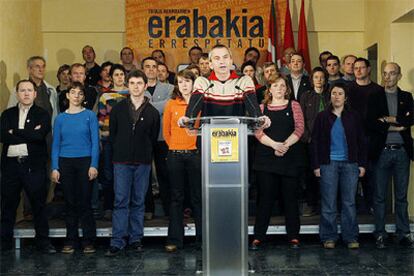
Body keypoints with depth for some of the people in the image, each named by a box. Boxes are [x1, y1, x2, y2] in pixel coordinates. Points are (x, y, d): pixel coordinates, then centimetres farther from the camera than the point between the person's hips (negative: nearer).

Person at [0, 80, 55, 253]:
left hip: (33, 165, -2)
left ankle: (42, 241, 13)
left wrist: (15, 133, -8)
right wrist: (28, 135, -11)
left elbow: (40, 135, -14)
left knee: (39, 204, 3)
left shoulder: (42, 114, 4)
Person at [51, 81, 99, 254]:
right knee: (70, 202, 6)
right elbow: (55, 144, 8)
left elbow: (95, 142, -2)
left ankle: (88, 241, 6)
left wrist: (94, 165, -11)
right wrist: (55, 168, 0)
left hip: (85, 162, -2)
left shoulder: (90, 115, 2)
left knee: (85, 202, -2)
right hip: (65, 162, 2)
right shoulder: (60, 118, 9)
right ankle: (71, 241, 15)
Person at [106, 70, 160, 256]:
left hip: (143, 163, 1)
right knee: (121, 201, -4)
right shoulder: (118, 109, 7)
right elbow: (112, 135, 11)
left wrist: (145, 154, 6)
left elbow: (153, 138, 10)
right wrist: (120, 152, 7)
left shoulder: (152, 112, 6)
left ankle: (135, 239, 15)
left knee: (138, 202, 7)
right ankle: (117, 242, -3)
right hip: (122, 162, -1)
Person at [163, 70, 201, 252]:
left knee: (198, 197, 2)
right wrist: (175, 146, 12)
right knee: (176, 198, 5)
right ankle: (174, 240, 10)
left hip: (195, 154, -1)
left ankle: (203, 236, 11)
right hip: (175, 155, 1)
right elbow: (166, 131, 14)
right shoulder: (171, 104, 6)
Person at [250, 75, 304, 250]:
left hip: (289, 157, 0)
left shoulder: (293, 106, 10)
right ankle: (258, 237, 5)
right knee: (265, 197, 1)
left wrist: (285, 145, -14)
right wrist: (275, 145, -15)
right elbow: (258, 131, -1)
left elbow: (299, 129, -1)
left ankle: (293, 236, 10)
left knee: (290, 197, 4)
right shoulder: (262, 108, 10)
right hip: (266, 157, 0)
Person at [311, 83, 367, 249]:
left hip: (350, 164, 1)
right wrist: (316, 165, -3)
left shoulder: (354, 117, 8)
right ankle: (329, 237, 9)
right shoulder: (322, 117, 5)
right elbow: (314, 142, 4)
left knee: (349, 203, 2)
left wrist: (362, 164, 2)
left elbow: (361, 142, 9)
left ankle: (351, 237, 10)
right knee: (328, 203, 1)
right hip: (328, 164, -1)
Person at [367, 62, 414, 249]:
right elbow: (370, 123, -8)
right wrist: (395, 127, -10)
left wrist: (387, 119, -12)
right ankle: (380, 234, 11)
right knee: (380, 196, 3)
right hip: (382, 151, -1)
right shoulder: (374, 98, 6)